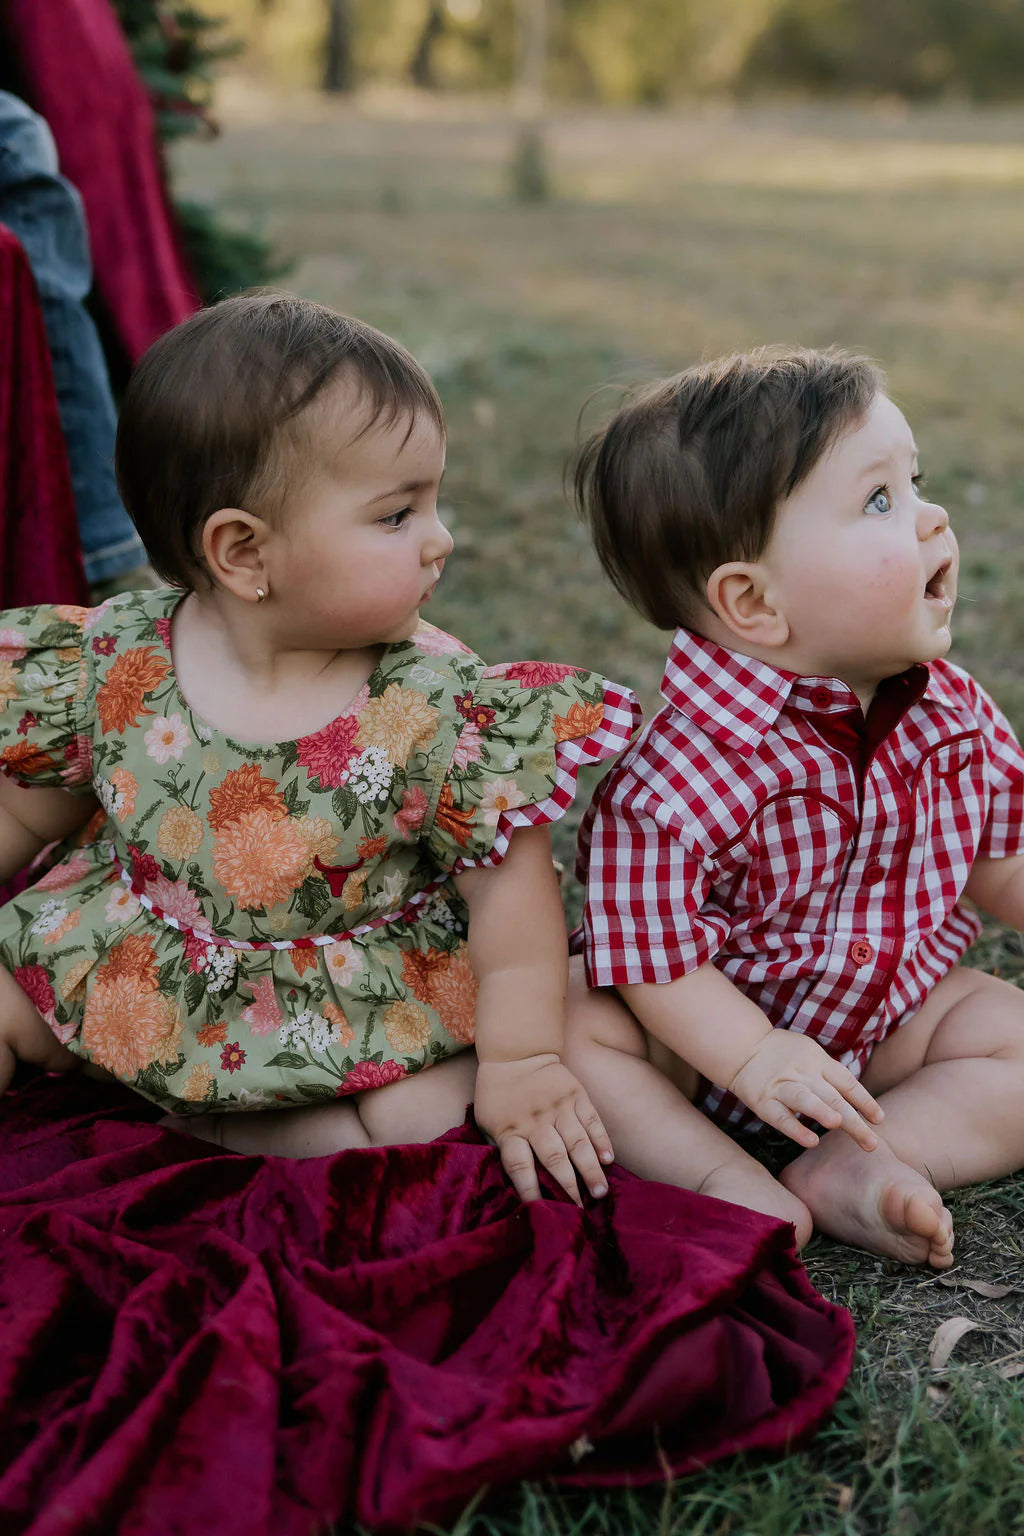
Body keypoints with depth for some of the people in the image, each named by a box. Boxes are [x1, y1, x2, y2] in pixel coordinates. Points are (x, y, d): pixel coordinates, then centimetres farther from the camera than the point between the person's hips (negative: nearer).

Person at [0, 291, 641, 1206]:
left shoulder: (444, 709, -22)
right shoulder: (111, 662, -16)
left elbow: (511, 892, -15)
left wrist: (521, 1063, -18)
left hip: (363, 1015, -2)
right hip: (124, 978, 2)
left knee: (436, 1115, -22)